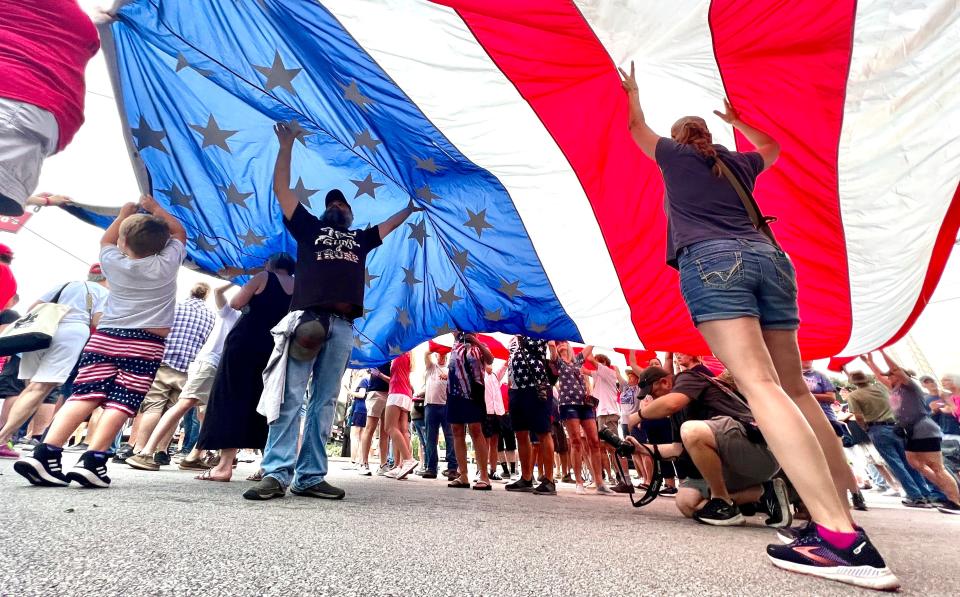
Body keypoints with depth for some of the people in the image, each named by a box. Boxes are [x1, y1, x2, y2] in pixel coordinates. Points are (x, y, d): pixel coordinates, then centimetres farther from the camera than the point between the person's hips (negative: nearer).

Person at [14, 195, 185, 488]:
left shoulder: (113, 263, 7)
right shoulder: (167, 264, 0)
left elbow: (106, 240, 32)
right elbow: (179, 232, 18)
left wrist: (124, 213, 39)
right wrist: (155, 207, 26)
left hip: (104, 337, 3)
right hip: (146, 344, -3)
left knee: (84, 396, 2)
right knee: (120, 404, -6)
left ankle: (45, 454, -6)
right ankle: (92, 460, -14)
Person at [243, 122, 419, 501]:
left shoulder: (361, 239, 28)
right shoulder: (309, 228, 22)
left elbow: (390, 225, 40)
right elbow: (281, 189, 19)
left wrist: (413, 206, 46)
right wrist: (286, 145, 21)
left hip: (343, 326, 2)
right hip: (307, 316, -2)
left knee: (325, 403, 1)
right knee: (290, 397, -7)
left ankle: (310, 477, 5)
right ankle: (276, 474, -3)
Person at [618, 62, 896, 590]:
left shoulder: (673, 155, 22)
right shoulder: (737, 163, 31)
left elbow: (637, 128, 41)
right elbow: (771, 147, 54)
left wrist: (631, 90, 57)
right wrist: (736, 120, 66)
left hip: (711, 261, -5)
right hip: (769, 258, 6)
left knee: (759, 383, -20)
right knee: (794, 388, 5)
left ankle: (839, 536, -30)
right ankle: (841, 519, 1)